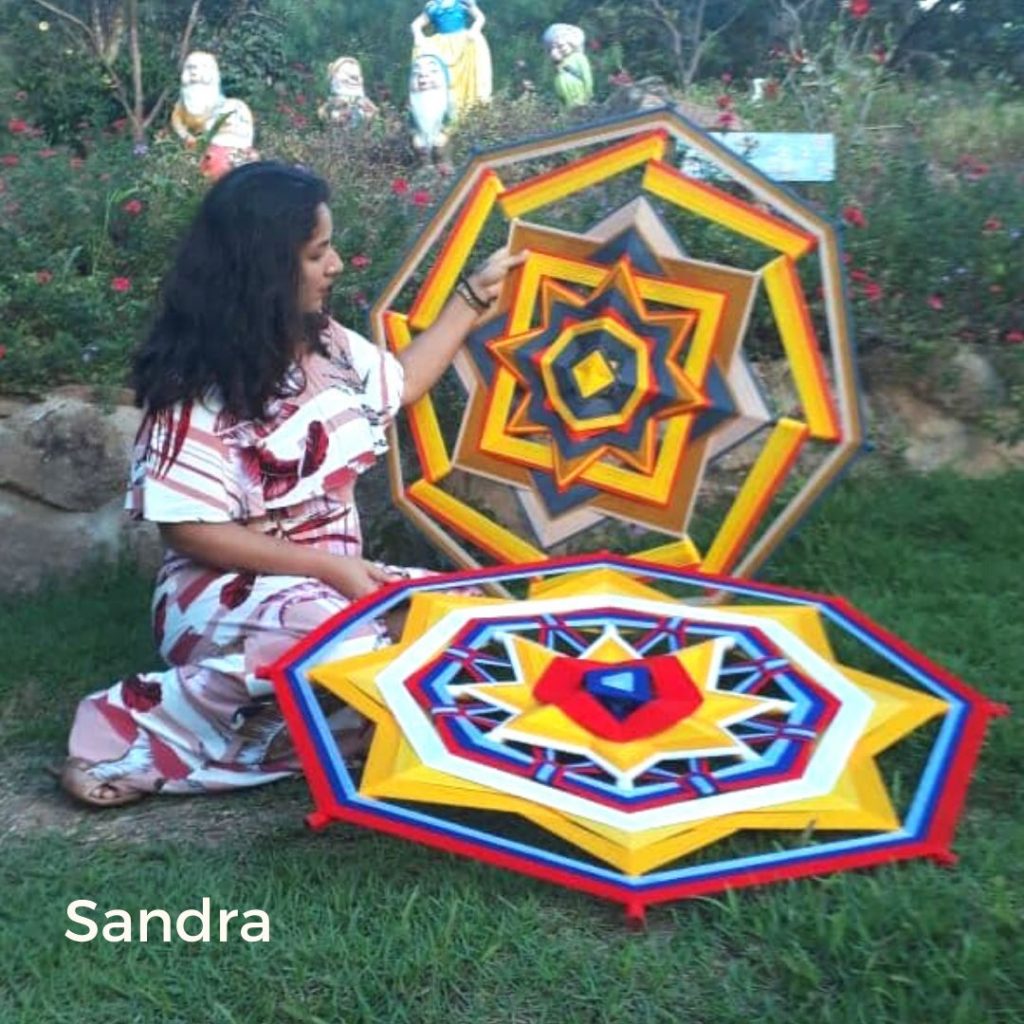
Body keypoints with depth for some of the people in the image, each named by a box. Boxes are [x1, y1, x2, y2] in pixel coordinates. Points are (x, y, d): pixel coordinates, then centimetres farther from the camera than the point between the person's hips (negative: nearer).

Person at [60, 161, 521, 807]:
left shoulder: (325, 344, 6)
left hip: (330, 580, 8)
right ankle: (141, 732, -19)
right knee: (356, 660, -37)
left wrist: (476, 294, 21)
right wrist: (329, 566, -22)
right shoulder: (198, 388, -16)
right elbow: (188, 531, -17)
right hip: (226, 594, -8)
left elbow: (401, 383, 24)